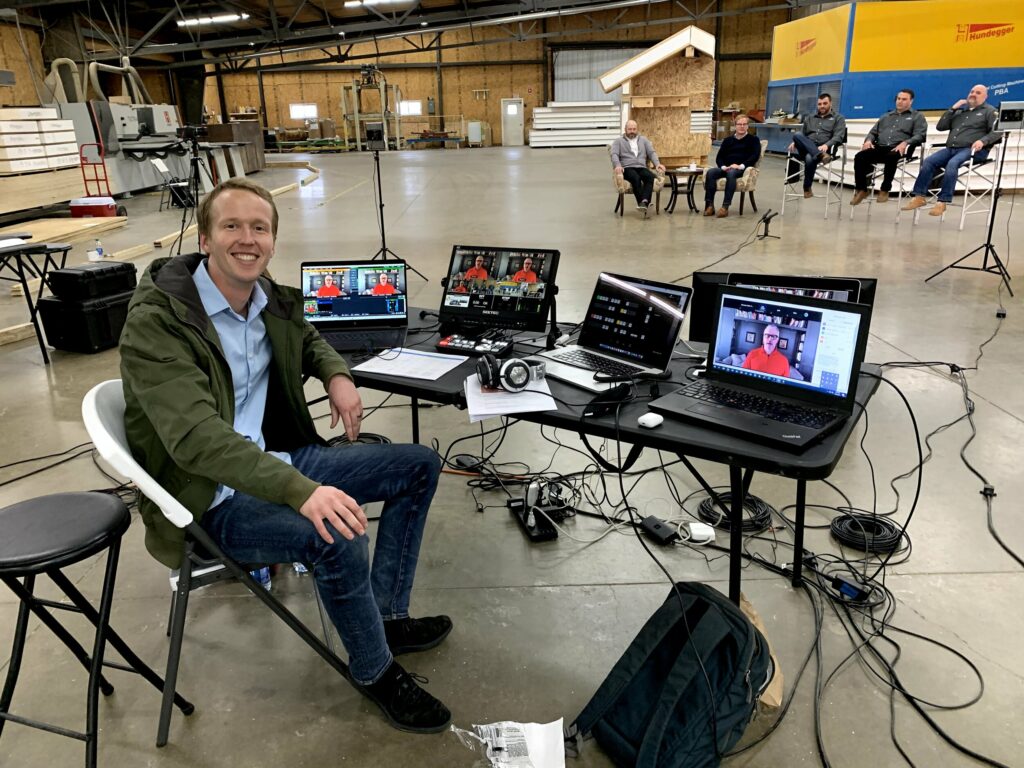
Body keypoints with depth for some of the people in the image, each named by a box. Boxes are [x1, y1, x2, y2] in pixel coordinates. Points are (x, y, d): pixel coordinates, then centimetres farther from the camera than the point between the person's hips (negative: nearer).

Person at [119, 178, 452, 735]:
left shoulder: (270, 300, 2)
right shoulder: (156, 320, -20)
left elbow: (308, 340, 25)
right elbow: (196, 437, -32)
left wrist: (336, 374, 1)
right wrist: (302, 491, -42)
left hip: (277, 460, 8)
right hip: (210, 498, -8)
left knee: (418, 465, 5)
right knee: (337, 538, -34)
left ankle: (386, 616, 13)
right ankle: (374, 671, -4)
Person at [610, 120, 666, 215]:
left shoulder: (644, 140, 24)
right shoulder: (618, 141, 16)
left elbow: (652, 153, 14)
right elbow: (614, 154, 1)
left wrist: (657, 164, -7)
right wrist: (617, 165, -22)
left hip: (642, 168, 3)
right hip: (627, 168, -2)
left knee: (650, 176, -33)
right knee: (636, 177, -38)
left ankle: (644, 202, -52)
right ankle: (642, 203, -46)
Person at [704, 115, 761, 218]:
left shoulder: (753, 140, 15)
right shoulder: (728, 140, 26)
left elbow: (755, 156, -1)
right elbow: (719, 157, 16)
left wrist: (741, 166, -17)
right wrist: (723, 166, -7)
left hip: (742, 169, -4)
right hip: (726, 168, 4)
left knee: (731, 173, -40)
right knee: (710, 172, -29)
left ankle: (725, 207, -45)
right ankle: (709, 205, -35)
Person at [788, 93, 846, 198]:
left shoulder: (838, 118, 13)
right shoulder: (809, 118, 29)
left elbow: (838, 136, -2)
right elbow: (801, 134, 24)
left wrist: (826, 145, -23)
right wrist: (795, 142, -2)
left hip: (824, 149, -4)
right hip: (806, 148, 4)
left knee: (810, 158, -40)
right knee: (797, 135, -30)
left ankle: (807, 188, -23)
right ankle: (820, 155, -46)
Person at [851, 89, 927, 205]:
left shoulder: (917, 116, 15)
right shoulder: (886, 116, 31)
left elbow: (920, 135, 0)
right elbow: (873, 132, 25)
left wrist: (905, 143, -21)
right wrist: (869, 140, 0)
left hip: (899, 149, -4)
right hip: (880, 148, 4)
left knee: (890, 157, -41)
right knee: (859, 157, -25)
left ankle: (885, 190, -27)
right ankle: (861, 190, -17)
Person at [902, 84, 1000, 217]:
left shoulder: (990, 111, 11)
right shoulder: (959, 110, 27)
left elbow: (996, 131, -2)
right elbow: (940, 126, 18)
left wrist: (983, 141, -22)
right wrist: (952, 109, 9)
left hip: (972, 149, -5)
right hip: (951, 148, 5)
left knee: (952, 164, -35)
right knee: (928, 161, -20)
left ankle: (943, 202, -38)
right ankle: (919, 197, -25)